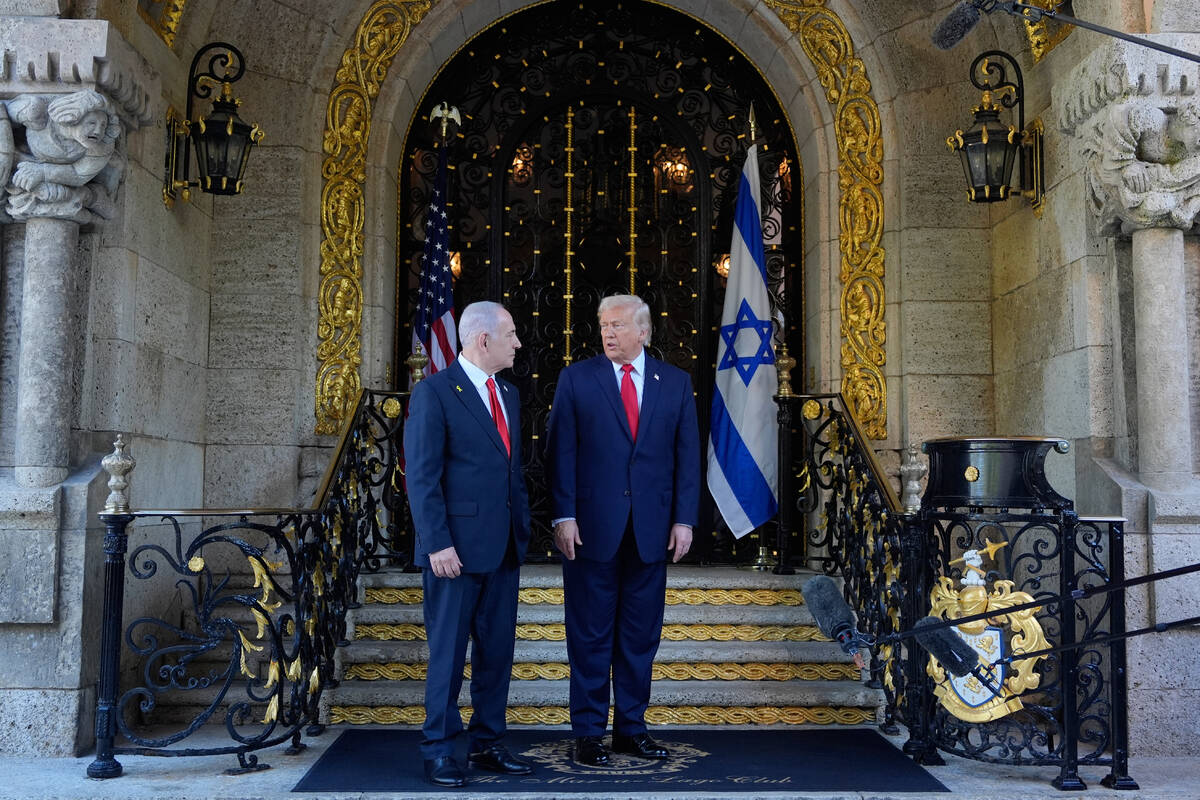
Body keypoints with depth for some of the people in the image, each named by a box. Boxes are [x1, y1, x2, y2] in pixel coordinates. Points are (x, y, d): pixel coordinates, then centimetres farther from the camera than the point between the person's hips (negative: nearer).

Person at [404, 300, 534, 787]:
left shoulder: (508, 394, 14)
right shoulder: (434, 392, -8)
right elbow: (421, 476, -12)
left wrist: (522, 530, 12)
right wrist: (437, 544, -17)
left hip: (503, 548, 7)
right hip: (457, 547, -7)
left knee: (497, 651, 11)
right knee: (448, 654, 2)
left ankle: (486, 744, 23)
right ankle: (438, 752, 14)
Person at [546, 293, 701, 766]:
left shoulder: (675, 383, 8)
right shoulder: (576, 379, 2)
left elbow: (687, 455, 6)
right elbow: (561, 452, -2)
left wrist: (684, 519, -1)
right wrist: (563, 516, -10)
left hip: (651, 530, 2)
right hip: (591, 527, -2)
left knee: (640, 637, 10)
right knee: (590, 636, 5)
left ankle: (631, 729, 23)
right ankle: (588, 732, 16)